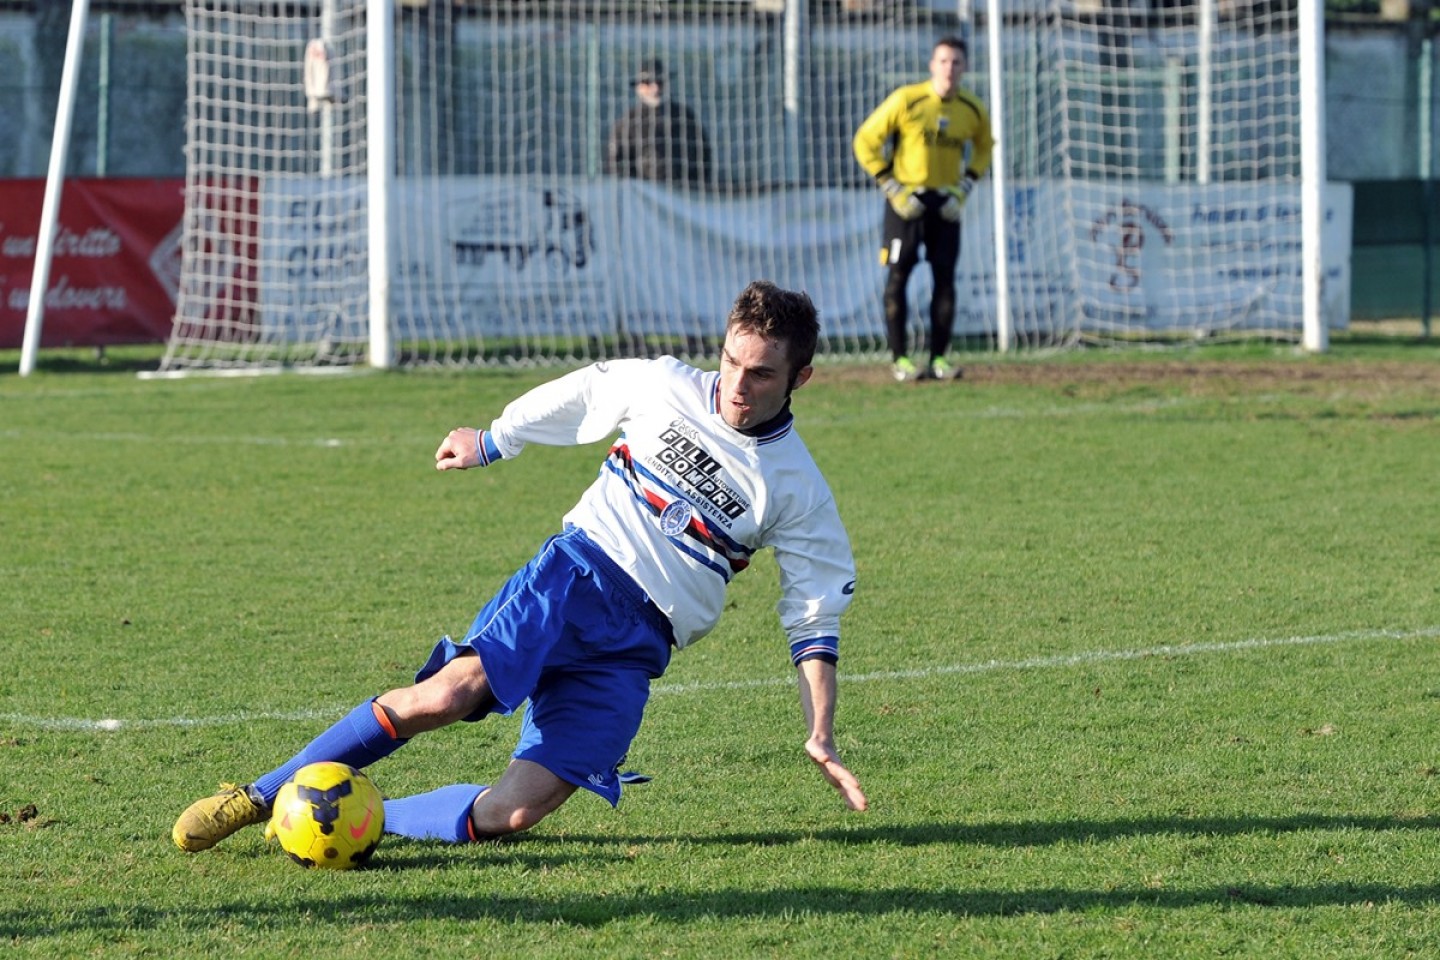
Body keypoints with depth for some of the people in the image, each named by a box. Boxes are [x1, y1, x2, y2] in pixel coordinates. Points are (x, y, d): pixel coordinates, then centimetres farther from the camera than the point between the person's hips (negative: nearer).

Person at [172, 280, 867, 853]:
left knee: (513, 812, -20)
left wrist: (820, 738, 3)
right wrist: (491, 442, 32)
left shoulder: (797, 490, 3)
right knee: (450, 693, -30)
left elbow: (816, 617, 9)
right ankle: (261, 797, -17)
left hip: (635, 646, 1)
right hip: (578, 570, -1)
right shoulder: (663, 386, 3)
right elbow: (579, 394, 22)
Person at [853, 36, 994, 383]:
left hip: (946, 203, 3)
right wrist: (892, 189, -11)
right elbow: (865, 141, -7)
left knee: (945, 278, 1)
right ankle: (900, 360, 0)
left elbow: (983, 147, 20)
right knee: (897, 277, -4)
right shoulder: (906, 100, -12)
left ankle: (939, 359, 6)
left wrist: (965, 187, 5)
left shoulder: (973, 110, 0)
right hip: (907, 199, -3)